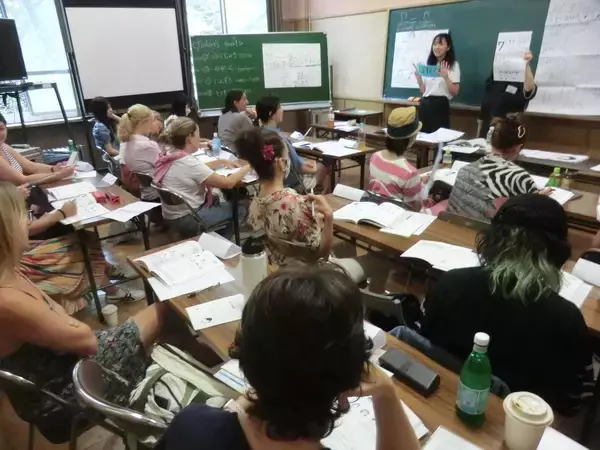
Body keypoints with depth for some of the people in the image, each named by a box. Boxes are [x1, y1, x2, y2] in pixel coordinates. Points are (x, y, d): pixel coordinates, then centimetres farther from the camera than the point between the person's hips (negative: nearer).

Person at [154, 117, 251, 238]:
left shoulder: (171, 155, 0)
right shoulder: (188, 162, -25)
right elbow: (228, 183, -23)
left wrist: (223, 162, 11)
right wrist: (247, 168, -9)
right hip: (187, 219, -9)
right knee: (239, 209, 5)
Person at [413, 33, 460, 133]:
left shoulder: (453, 65, 5)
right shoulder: (429, 64, 17)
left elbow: (455, 92, -4)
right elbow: (424, 91, 15)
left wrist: (446, 77, -16)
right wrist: (418, 78, 1)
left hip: (441, 105, -4)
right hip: (425, 105, 5)